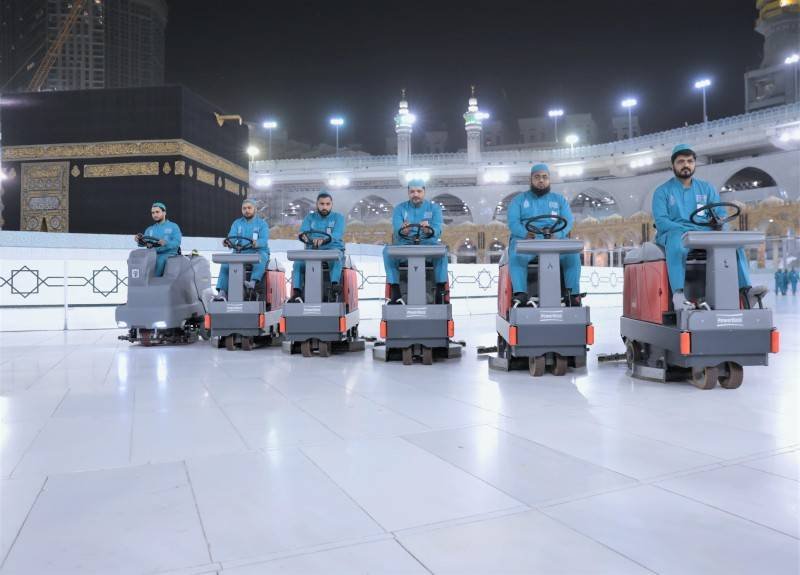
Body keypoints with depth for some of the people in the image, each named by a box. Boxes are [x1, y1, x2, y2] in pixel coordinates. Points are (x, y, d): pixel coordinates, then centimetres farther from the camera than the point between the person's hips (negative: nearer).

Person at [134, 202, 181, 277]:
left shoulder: (173, 226, 11)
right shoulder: (149, 229, 26)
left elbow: (177, 242, -6)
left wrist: (166, 243, -26)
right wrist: (139, 240, -15)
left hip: (168, 256, -4)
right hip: (153, 256, 4)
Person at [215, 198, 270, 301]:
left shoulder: (262, 223, 6)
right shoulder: (237, 223, 17)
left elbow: (264, 240, -11)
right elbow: (232, 238, 1)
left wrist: (256, 243, -36)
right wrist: (228, 242, -25)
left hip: (259, 252, -3)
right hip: (240, 253, 3)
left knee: (261, 257, -38)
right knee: (226, 263, -23)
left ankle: (253, 282, -55)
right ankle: (222, 292, -29)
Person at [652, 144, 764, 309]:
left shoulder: (706, 188, 20)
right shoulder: (662, 191, 7)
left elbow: (721, 214, 13)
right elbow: (661, 221, -7)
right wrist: (685, 230, -23)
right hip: (674, 232, -4)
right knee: (677, 240, -39)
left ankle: (745, 289, -26)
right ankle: (678, 294, -53)